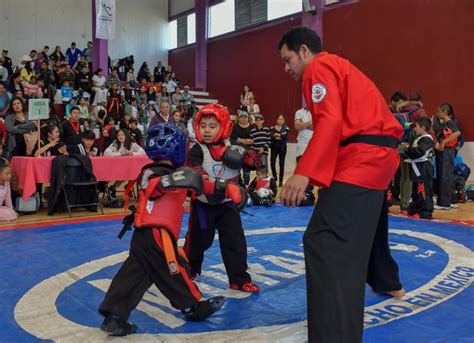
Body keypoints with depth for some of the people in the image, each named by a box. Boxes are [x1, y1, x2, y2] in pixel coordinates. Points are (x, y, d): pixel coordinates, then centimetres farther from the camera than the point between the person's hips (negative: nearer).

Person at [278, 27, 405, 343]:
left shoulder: (319, 67, -3)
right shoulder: (339, 67, 28)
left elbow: (331, 121, -20)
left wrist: (304, 173, -29)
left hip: (361, 160, -11)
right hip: (378, 157, 11)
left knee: (325, 243, -22)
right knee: (368, 229, 32)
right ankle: (387, 283, 56)